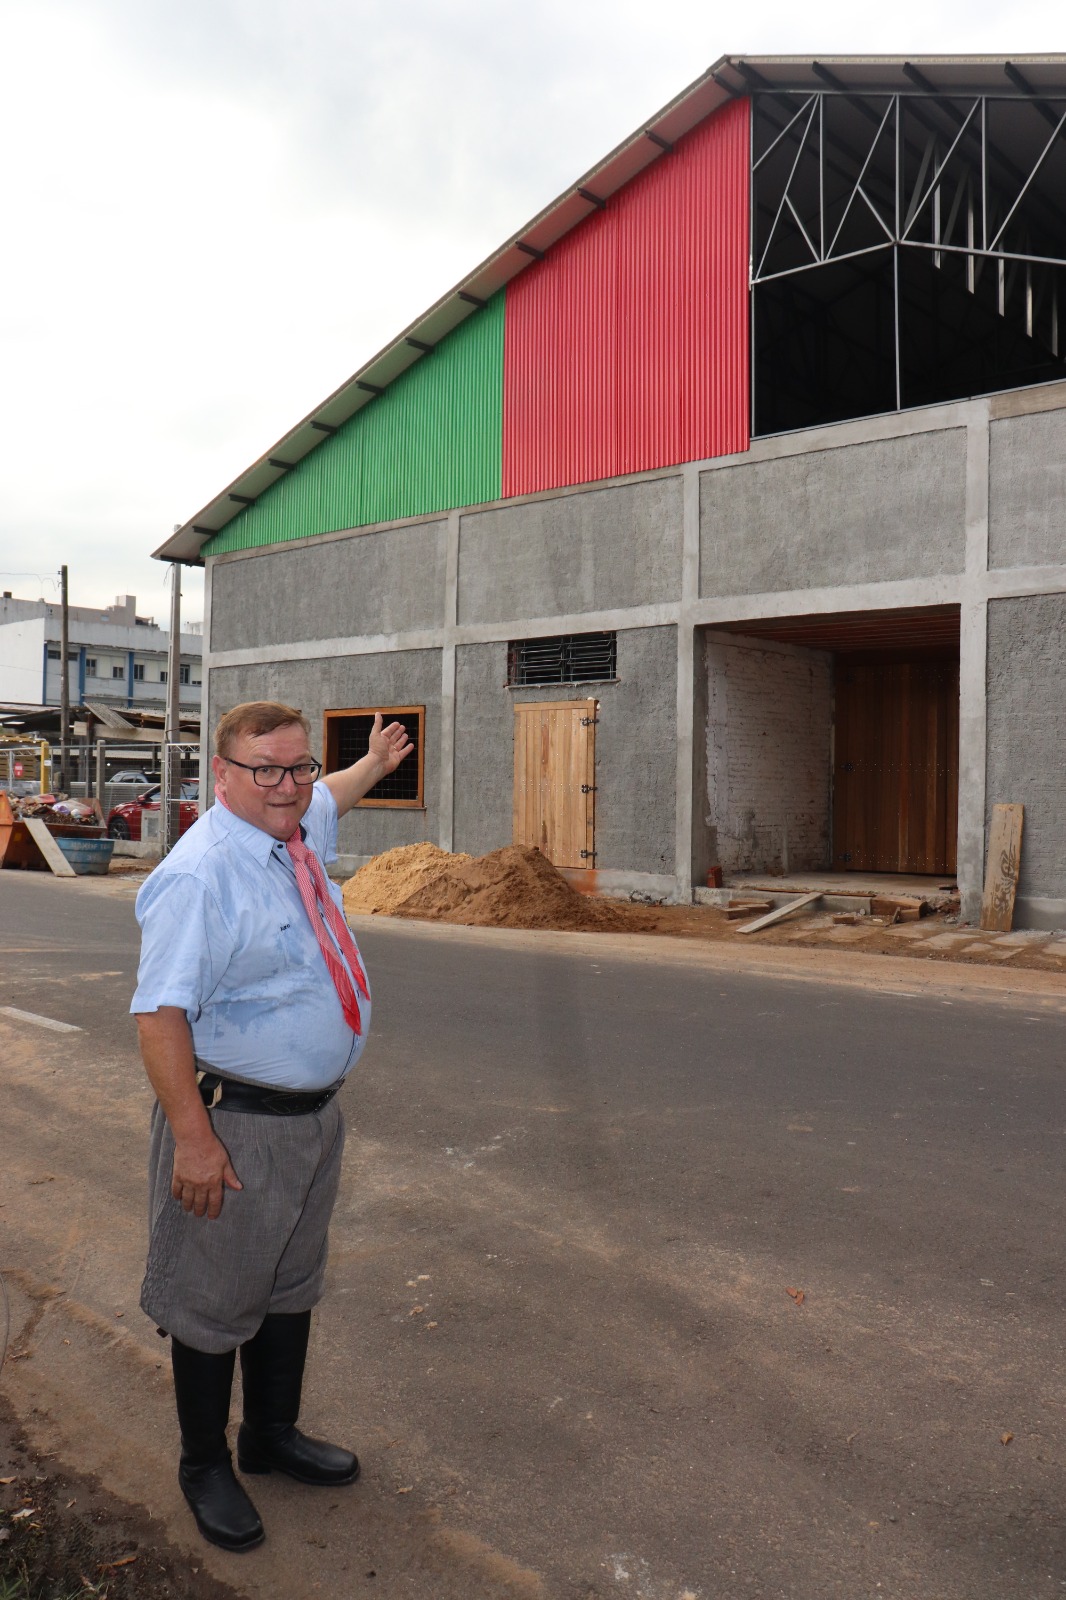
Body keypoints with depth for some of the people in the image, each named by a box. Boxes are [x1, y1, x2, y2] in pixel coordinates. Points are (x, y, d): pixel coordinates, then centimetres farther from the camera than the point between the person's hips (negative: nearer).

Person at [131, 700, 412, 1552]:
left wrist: (373, 765, 44)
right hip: (236, 1127, -8)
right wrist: (192, 1136, -28)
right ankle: (205, 1467, 35)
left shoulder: (298, 831, 2)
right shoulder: (200, 874, -24)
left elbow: (328, 799, 27)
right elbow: (160, 1012, -27)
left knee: (293, 1285, 24)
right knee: (217, 1301, 12)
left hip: (315, 1114, 9)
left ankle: (273, 1433, 46)